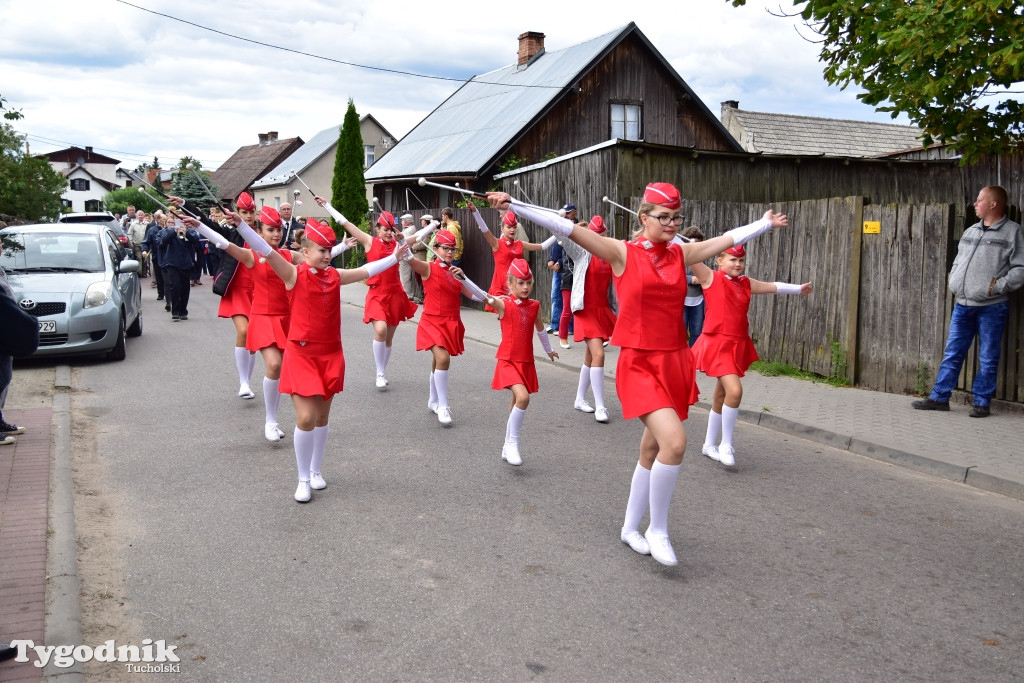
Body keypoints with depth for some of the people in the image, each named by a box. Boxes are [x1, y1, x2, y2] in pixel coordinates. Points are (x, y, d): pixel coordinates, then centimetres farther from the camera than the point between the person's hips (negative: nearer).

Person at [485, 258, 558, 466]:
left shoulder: (534, 305, 6)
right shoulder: (503, 304, -9)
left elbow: (540, 328, 24)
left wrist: (548, 350, 38)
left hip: (527, 362, 6)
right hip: (508, 361, -5)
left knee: (518, 403, 14)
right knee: (523, 397, -25)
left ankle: (508, 447, 29)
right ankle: (512, 443, -10)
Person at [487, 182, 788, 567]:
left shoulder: (681, 254, 8)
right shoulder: (623, 253, -6)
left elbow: (730, 238, 22)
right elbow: (567, 229, -14)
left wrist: (766, 224, 31)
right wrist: (514, 206, -19)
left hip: (675, 363, 6)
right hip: (640, 365, -6)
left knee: (652, 450, 14)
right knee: (674, 442, -21)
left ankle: (631, 528, 32)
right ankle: (657, 531, -1)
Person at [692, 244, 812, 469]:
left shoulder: (746, 283, 14)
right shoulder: (711, 278, -3)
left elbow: (773, 287, 29)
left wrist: (798, 289, 41)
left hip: (737, 345, 7)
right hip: (717, 343, -7)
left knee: (721, 396, 14)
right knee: (734, 390, -21)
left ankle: (709, 445, 27)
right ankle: (726, 445, -6)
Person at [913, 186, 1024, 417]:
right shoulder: (970, 231, 15)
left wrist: (998, 286, -16)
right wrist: (953, 282, 9)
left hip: (992, 307, -6)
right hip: (963, 305, 6)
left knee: (988, 358, 3)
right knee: (952, 353, 8)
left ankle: (982, 402, 11)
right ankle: (939, 398, 13)